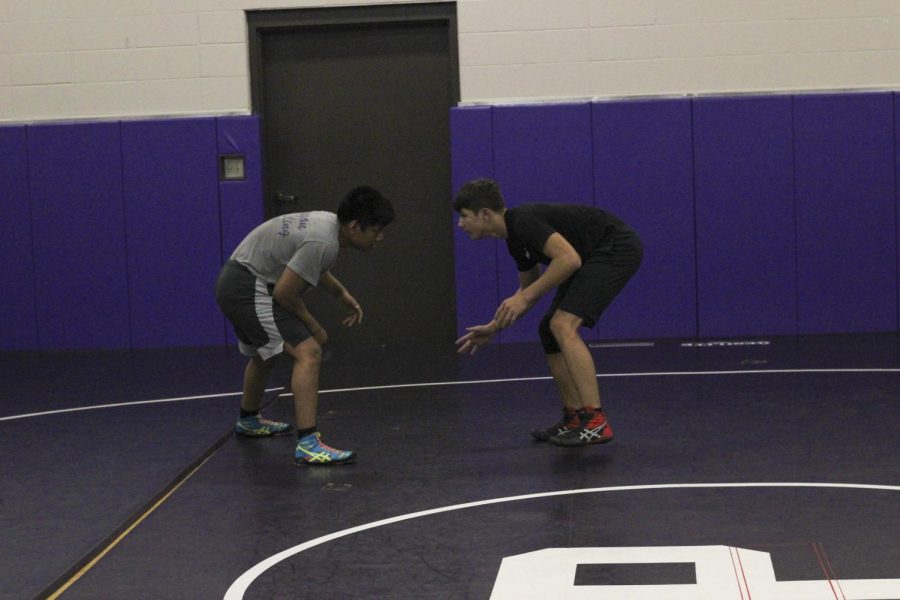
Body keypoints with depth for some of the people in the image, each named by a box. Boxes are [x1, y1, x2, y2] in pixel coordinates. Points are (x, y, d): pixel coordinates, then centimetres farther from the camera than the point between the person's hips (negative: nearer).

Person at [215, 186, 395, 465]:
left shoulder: (328, 221, 5)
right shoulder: (324, 242, -25)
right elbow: (284, 292, -21)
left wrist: (342, 293, 20)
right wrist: (314, 328, -8)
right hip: (249, 288, -11)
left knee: (264, 353, 32)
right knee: (308, 353, -20)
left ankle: (248, 421, 55)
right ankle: (308, 445, -26)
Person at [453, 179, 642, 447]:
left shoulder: (523, 220, -20)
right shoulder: (515, 236, 10)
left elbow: (569, 259, -30)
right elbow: (530, 288, 25)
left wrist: (523, 298, -24)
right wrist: (493, 328, 25)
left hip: (618, 247, -10)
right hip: (597, 254, 10)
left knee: (563, 325, -22)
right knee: (549, 330, 10)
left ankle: (596, 422, -25)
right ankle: (575, 417, 13)